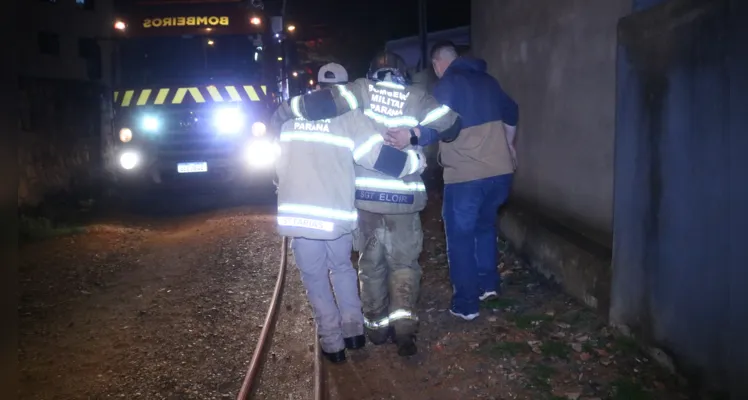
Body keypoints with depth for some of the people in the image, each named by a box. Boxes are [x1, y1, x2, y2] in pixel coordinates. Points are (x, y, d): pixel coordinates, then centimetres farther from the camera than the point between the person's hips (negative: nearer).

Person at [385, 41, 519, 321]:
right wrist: (507, 147, 41)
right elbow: (511, 114, 26)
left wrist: (411, 136, -39)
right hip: (500, 171, 7)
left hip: (465, 175, -6)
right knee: (485, 226, 26)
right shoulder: (487, 80, 14)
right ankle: (488, 283, 27)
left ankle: (465, 303, 8)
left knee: (461, 237, 5)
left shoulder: (448, 83, -7)